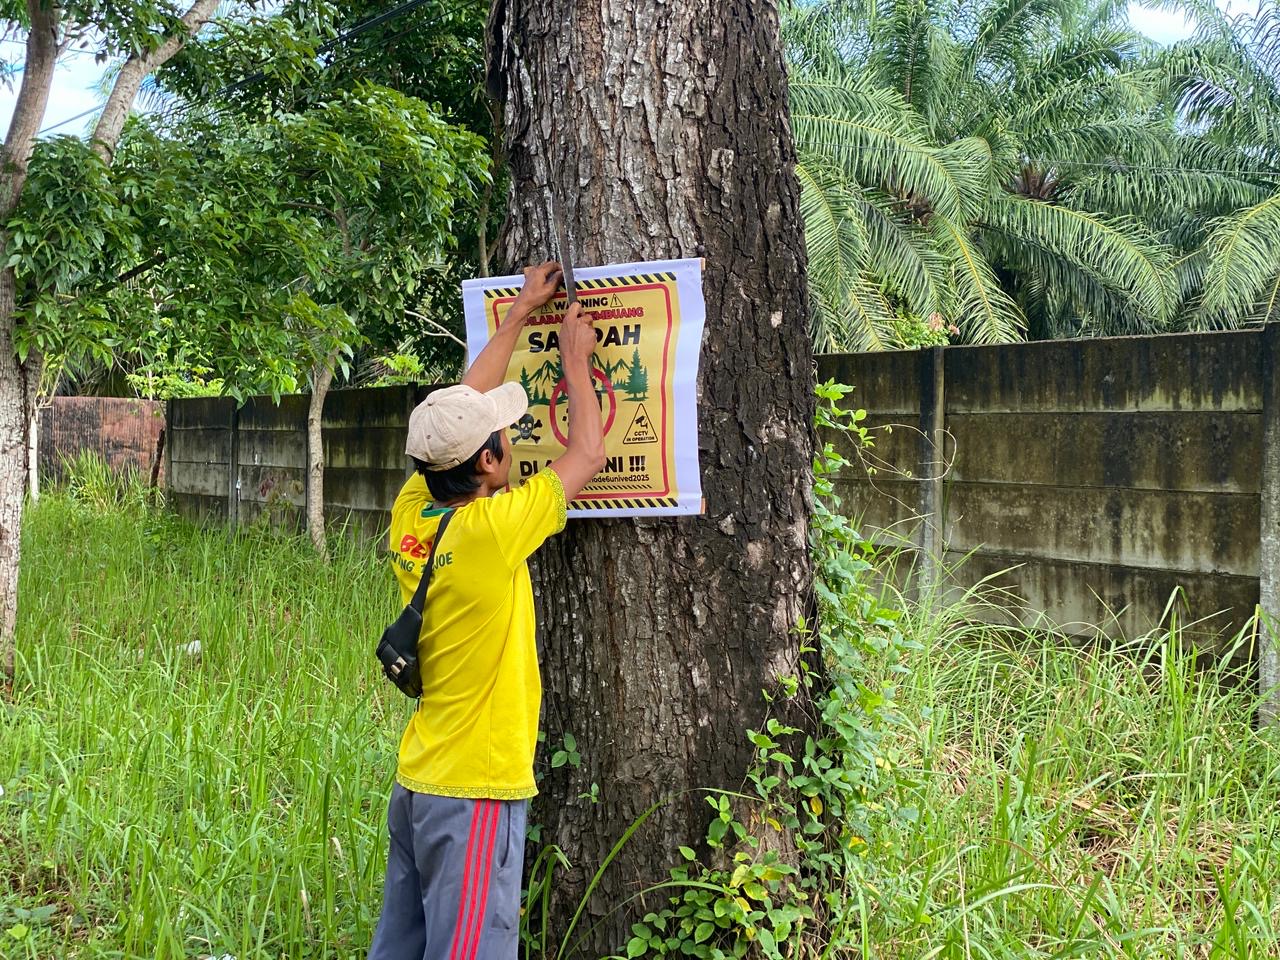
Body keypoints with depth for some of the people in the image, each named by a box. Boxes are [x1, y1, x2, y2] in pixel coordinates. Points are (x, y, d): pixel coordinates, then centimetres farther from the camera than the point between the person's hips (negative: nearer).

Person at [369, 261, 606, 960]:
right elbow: (587, 456, -6)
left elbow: (461, 409, 13)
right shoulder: (489, 531, -19)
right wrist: (575, 360, 9)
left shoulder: (411, 515, 0)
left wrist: (520, 314, 20)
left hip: (415, 785, 8)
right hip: (476, 794, -8)